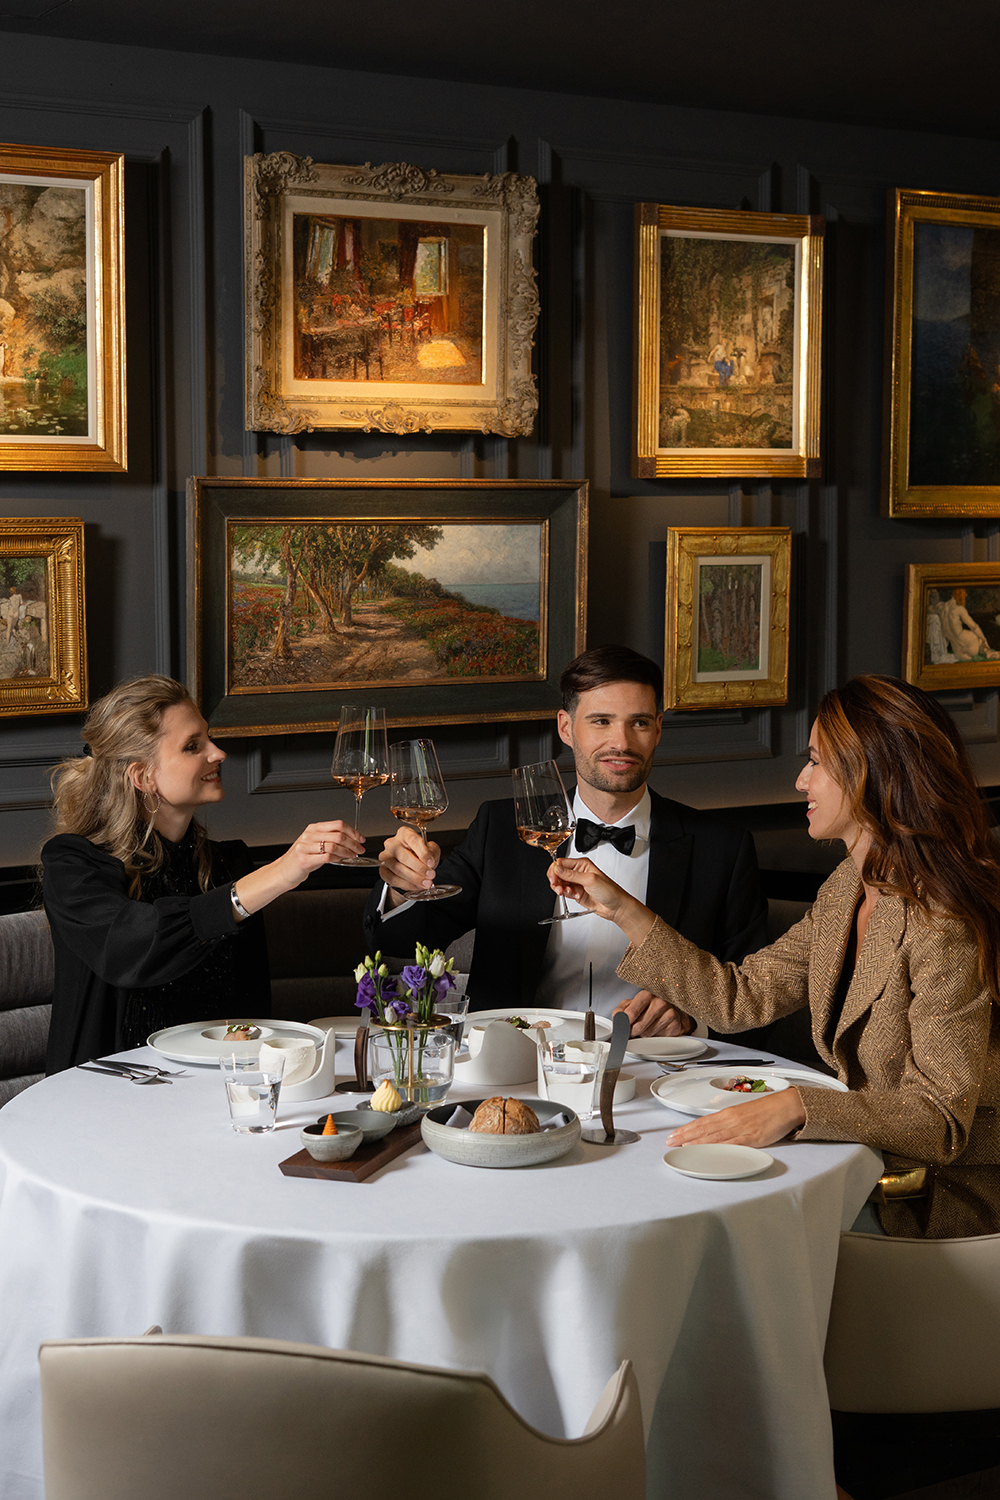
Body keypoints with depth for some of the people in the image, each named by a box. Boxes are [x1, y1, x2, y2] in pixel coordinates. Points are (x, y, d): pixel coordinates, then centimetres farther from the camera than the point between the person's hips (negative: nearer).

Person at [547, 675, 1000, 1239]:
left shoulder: (942, 923, -24)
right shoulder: (850, 886, 5)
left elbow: (941, 1115, -26)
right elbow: (740, 997, 8)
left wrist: (796, 1107, -38)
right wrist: (621, 908, 7)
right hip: (878, 1176, 7)